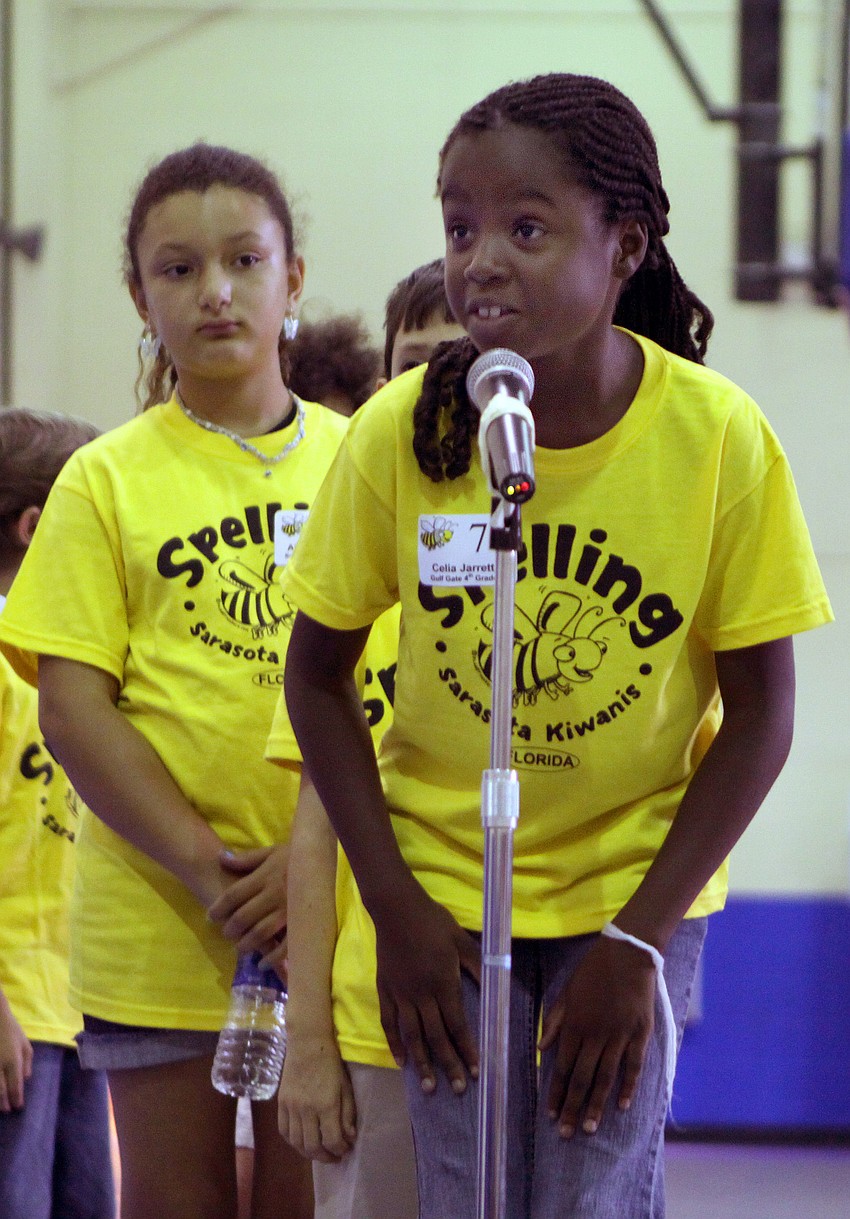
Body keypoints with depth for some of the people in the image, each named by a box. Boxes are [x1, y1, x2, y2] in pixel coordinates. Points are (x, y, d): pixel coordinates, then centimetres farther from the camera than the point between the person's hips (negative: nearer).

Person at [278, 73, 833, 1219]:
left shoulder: (721, 438, -17)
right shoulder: (400, 435, -15)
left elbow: (758, 716, -9)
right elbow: (318, 674, -1)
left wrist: (640, 941, -13)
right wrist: (394, 906, -7)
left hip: (637, 887, -1)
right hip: (444, 891, 1)